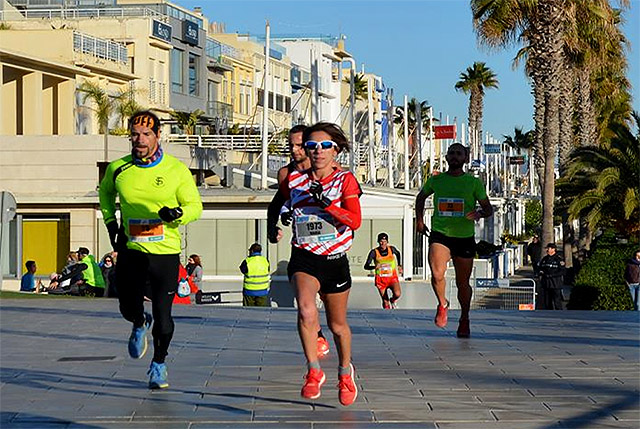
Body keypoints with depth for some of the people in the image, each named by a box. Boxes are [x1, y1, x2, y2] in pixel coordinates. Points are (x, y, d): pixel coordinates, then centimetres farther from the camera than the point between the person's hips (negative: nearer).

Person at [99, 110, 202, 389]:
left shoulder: (176, 170, -6)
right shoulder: (118, 169, 1)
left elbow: (195, 206, 1)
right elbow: (106, 191, 23)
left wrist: (178, 214, -21)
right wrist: (110, 222, 13)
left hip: (165, 252, -2)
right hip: (130, 251, 2)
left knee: (162, 317, -4)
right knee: (129, 309, 5)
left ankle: (159, 364, 22)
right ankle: (140, 325, 44)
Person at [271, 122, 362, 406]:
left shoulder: (345, 180, -4)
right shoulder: (293, 180, 2)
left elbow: (355, 221, -17)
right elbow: (280, 200, 26)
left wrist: (327, 203, -27)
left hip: (335, 260, 0)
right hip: (304, 258, 0)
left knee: (337, 325, 14)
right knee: (306, 311, -28)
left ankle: (345, 371, 41)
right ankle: (314, 372, -14)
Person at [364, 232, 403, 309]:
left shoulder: (391, 249, -3)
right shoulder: (374, 252, -9)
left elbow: (398, 254, 23)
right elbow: (366, 266, -12)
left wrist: (399, 265, 20)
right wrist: (375, 267, -31)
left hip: (392, 278, 0)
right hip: (381, 279, 0)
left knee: (397, 294, -24)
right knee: (385, 302, 1)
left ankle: (392, 301, 12)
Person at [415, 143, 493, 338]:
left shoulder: (474, 182, 2)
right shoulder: (435, 180, 7)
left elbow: (488, 208, 5)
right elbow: (421, 197, 27)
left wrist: (479, 213, -17)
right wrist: (419, 219, 16)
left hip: (465, 237, 0)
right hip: (439, 234, 0)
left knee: (463, 283, 6)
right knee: (437, 274, -22)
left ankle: (464, 319, 28)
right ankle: (442, 304, 7)